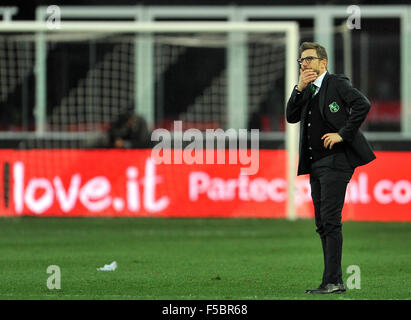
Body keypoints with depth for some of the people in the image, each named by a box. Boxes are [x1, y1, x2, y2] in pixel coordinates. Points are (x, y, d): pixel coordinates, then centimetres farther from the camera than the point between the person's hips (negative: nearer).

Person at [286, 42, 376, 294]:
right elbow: (292, 117, 9)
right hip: (316, 165, 9)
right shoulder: (308, 90, 19)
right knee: (323, 224, 8)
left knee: (330, 221, -13)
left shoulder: (337, 84, -5)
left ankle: (332, 281, -14)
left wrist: (343, 134, -18)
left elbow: (363, 104, -18)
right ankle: (335, 282, 11)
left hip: (336, 160, -9)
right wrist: (299, 88, -2)